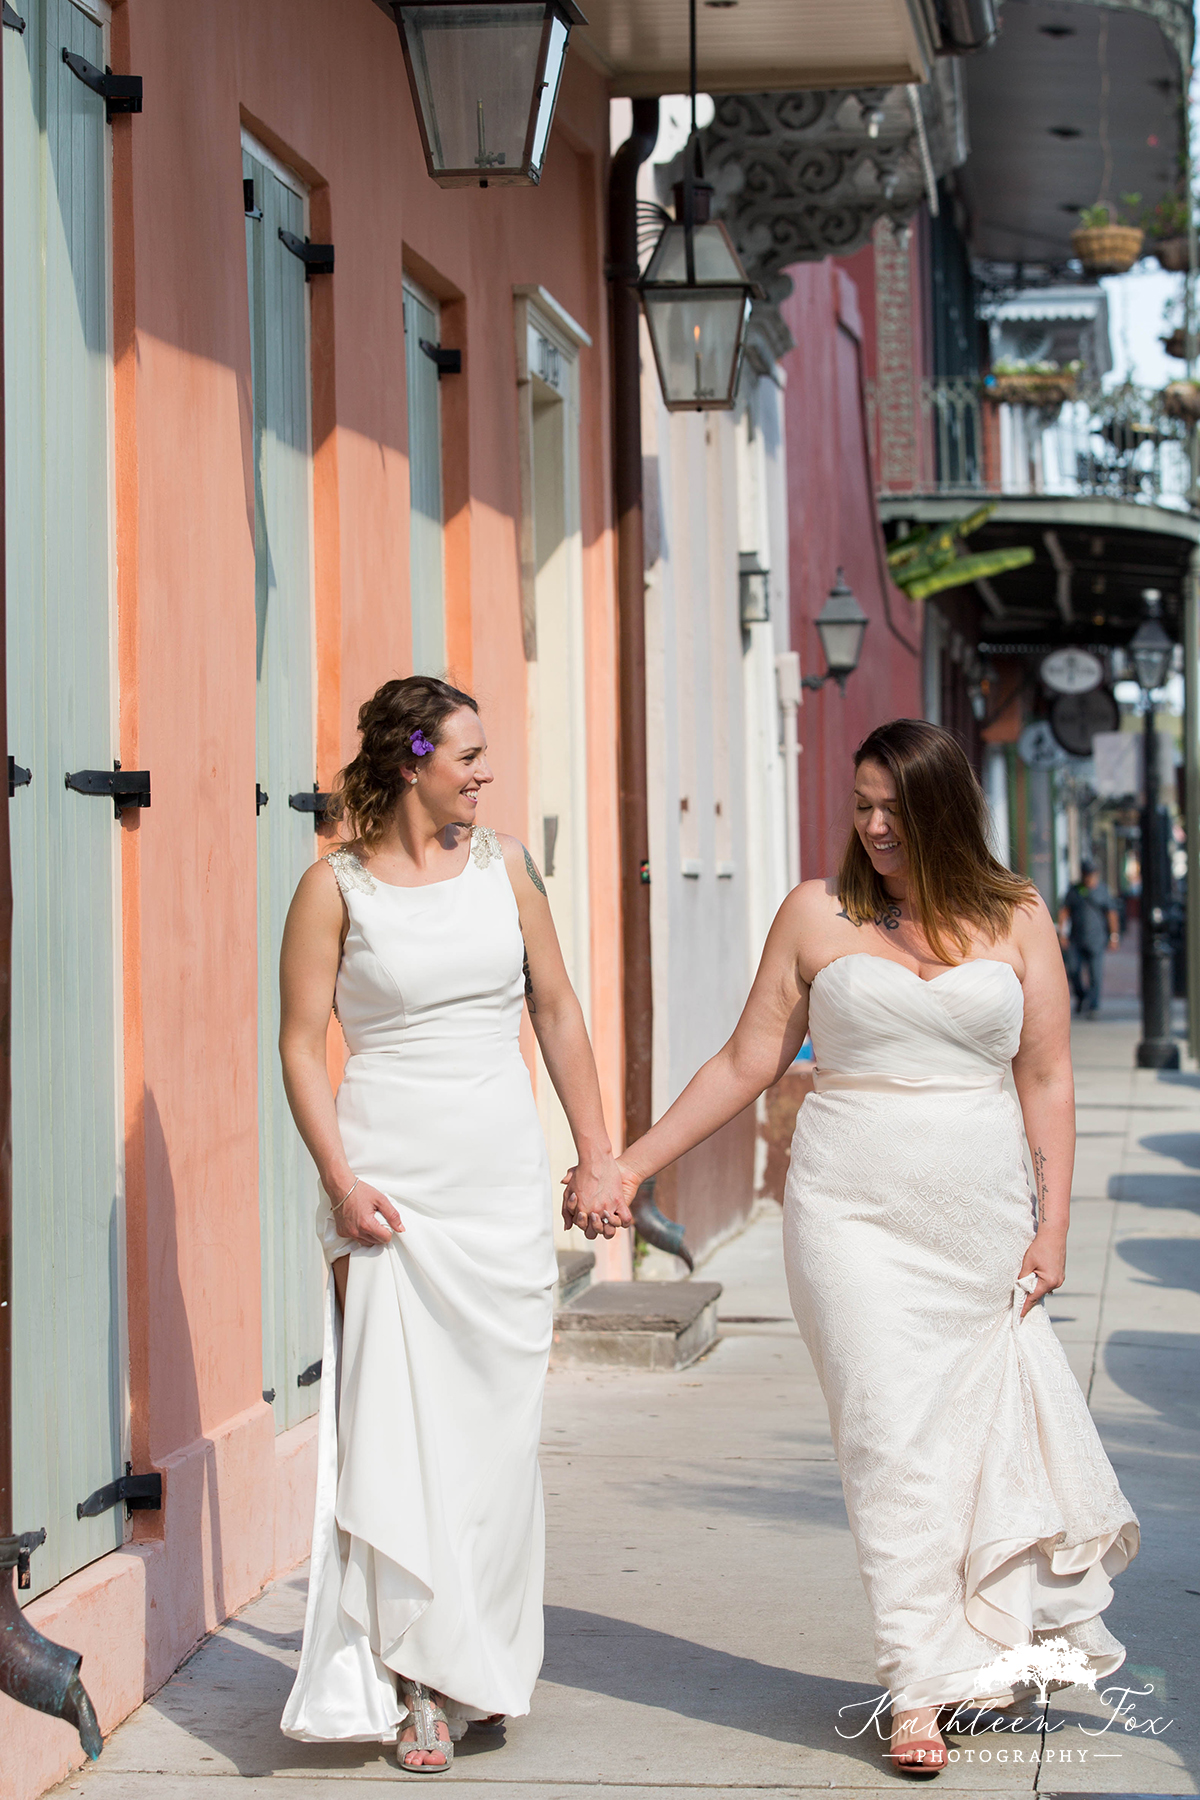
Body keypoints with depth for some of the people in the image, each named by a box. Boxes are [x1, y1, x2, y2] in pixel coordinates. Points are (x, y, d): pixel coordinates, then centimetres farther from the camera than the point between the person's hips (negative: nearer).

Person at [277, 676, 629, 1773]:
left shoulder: (502, 866, 9)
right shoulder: (337, 886, -3)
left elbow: (557, 1011, 13)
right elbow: (302, 1042, -3)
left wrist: (599, 1157, 10)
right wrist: (341, 1180, -13)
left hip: (506, 1182, 4)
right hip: (393, 1179, -4)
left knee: (498, 1429, 5)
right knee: (398, 1427, -6)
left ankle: (481, 1662, 17)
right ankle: (414, 1683, 2)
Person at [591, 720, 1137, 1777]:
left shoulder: (1017, 920, 7)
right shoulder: (818, 914, 4)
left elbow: (1047, 1080, 7)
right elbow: (747, 1064, 7)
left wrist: (1053, 1224, 1)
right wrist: (633, 1163, 3)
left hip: (981, 1220, 2)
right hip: (854, 1215, -1)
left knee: (989, 1431, 2)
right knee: (893, 1441, -7)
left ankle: (994, 1648, 21)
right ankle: (920, 1691, -5)